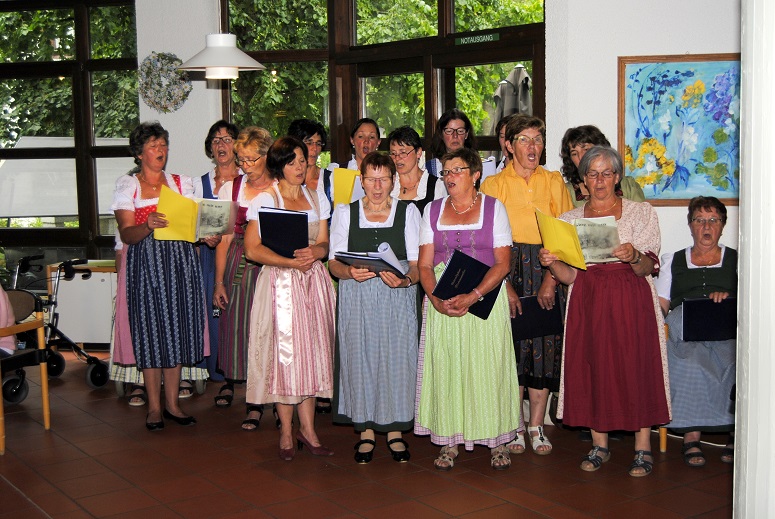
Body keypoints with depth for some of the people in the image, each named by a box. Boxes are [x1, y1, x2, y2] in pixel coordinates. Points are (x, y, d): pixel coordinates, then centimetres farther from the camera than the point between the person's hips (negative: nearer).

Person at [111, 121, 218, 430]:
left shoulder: (181, 183, 14)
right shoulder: (127, 185, 4)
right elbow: (127, 234, -6)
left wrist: (206, 235, -13)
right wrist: (148, 226, -27)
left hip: (180, 263, 3)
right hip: (146, 264, -3)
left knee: (176, 329, 4)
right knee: (151, 329, -2)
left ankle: (172, 403, 12)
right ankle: (154, 407, 6)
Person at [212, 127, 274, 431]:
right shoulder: (231, 189, 7)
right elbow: (224, 239, 6)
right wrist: (219, 281, 3)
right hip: (237, 265, 3)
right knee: (233, 324, 6)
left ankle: (256, 403, 5)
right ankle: (229, 380, 34)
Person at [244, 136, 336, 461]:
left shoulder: (317, 198, 13)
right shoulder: (265, 200, -2)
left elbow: (324, 243, 11)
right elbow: (252, 249, -9)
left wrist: (313, 252, -12)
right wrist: (292, 262, -16)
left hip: (313, 282, 4)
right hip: (280, 284, -4)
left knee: (311, 351, 3)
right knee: (284, 352, -3)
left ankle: (307, 429, 11)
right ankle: (286, 431, 8)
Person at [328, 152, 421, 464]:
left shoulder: (408, 212, 9)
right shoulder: (344, 213, 10)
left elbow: (417, 264, 1)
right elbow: (334, 263, 4)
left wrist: (404, 279, -20)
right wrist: (351, 272, -18)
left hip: (398, 299, 0)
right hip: (357, 300, 0)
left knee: (397, 359, -3)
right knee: (360, 359, -1)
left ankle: (395, 430, 12)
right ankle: (366, 431, 13)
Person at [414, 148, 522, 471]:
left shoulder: (493, 208, 4)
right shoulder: (433, 210, 11)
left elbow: (503, 263, -4)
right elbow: (424, 265, 6)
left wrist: (472, 297, -16)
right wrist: (436, 299, -12)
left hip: (486, 297, -2)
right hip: (441, 301, 2)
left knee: (488, 366, -3)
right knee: (445, 368, 0)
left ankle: (497, 441, 9)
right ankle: (449, 442, 9)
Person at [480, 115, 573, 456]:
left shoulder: (554, 182, 10)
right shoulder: (493, 184, 6)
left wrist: (551, 279, -7)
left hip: (547, 269, 1)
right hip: (506, 269, -1)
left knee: (544, 344, 0)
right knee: (511, 343, -3)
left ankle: (536, 426, 10)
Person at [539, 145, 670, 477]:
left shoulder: (641, 213, 4)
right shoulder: (569, 220, 10)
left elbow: (647, 269, -4)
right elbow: (570, 276, 5)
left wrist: (634, 257, -26)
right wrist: (551, 263, -15)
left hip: (632, 301, -2)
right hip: (587, 303, 2)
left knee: (636, 366, -4)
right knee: (591, 367, 1)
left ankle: (643, 448, 7)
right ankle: (599, 445, 15)